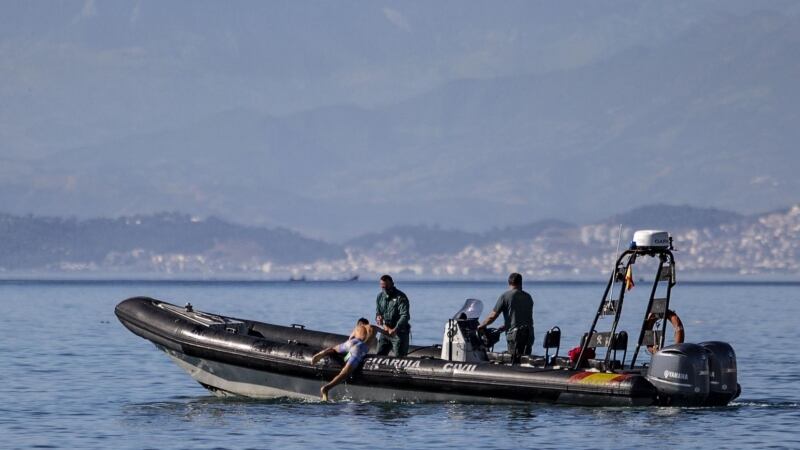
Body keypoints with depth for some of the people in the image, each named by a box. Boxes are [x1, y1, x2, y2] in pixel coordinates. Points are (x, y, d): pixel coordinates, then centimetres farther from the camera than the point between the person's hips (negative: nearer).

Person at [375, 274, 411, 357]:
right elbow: (377, 312, 16)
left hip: (399, 332, -6)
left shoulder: (401, 297, -12)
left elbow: (405, 316, -21)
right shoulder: (380, 297, 9)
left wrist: (395, 329, -33)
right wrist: (378, 317, -10)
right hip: (385, 332, 6)